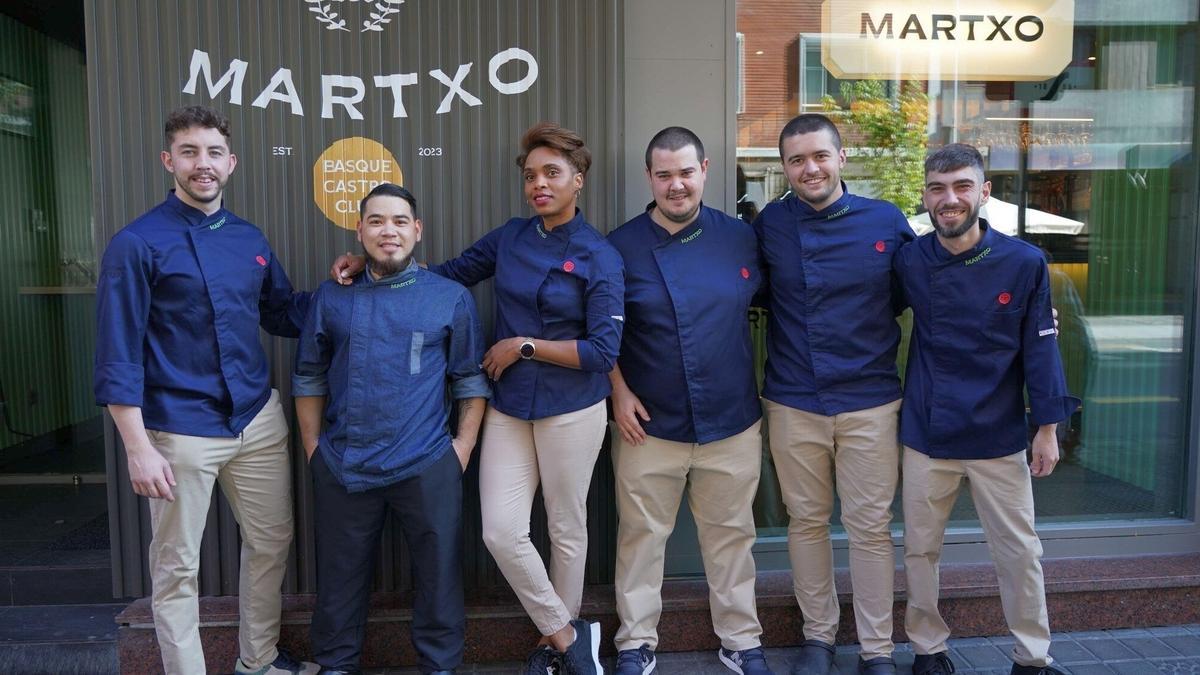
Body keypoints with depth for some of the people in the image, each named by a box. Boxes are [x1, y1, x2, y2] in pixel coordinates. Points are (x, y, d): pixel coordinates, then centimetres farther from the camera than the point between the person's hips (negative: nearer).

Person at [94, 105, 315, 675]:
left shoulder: (249, 239, 8)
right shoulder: (137, 244, -9)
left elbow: (280, 313, 18)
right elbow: (118, 356, -11)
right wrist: (139, 449, -15)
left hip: (259, 420, 6)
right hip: (180, 432, -6)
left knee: (271, 542, 16)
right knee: (177, 566, 7)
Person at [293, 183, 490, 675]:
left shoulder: (451, 298, 2)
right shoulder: (331, 298, 6)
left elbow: (472, 379, 4)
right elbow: (309, 378, 11)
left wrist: (463, 445, -4)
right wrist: (313, 447, 5)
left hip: (427, 466, -1)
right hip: (342, 467, 2)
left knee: (438, 574, 8)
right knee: (341, 577, 15)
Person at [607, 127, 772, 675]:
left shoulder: (741, 238, 1)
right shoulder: (620, 246, -3)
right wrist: (619, 391, -6)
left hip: (732, 422, 2)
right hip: (649, 424, -1)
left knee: (731, 536, 13)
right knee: (642, 536, 8)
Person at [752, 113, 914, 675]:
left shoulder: (887, 222, -2)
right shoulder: (768, 225, 1)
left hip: (871, 402, -1)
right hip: (793, 404, 1)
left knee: (870, 527, 6)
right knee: (806, 522, 12)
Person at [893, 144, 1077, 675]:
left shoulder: (1024, 263, -8)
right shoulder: (909, 262, -4)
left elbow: (1040, 348, -4)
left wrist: (1047, 427, -2)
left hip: (999, 435, -1)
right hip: (926, 433, 1)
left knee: (1020, 552, 10)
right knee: (921, 549, 11)